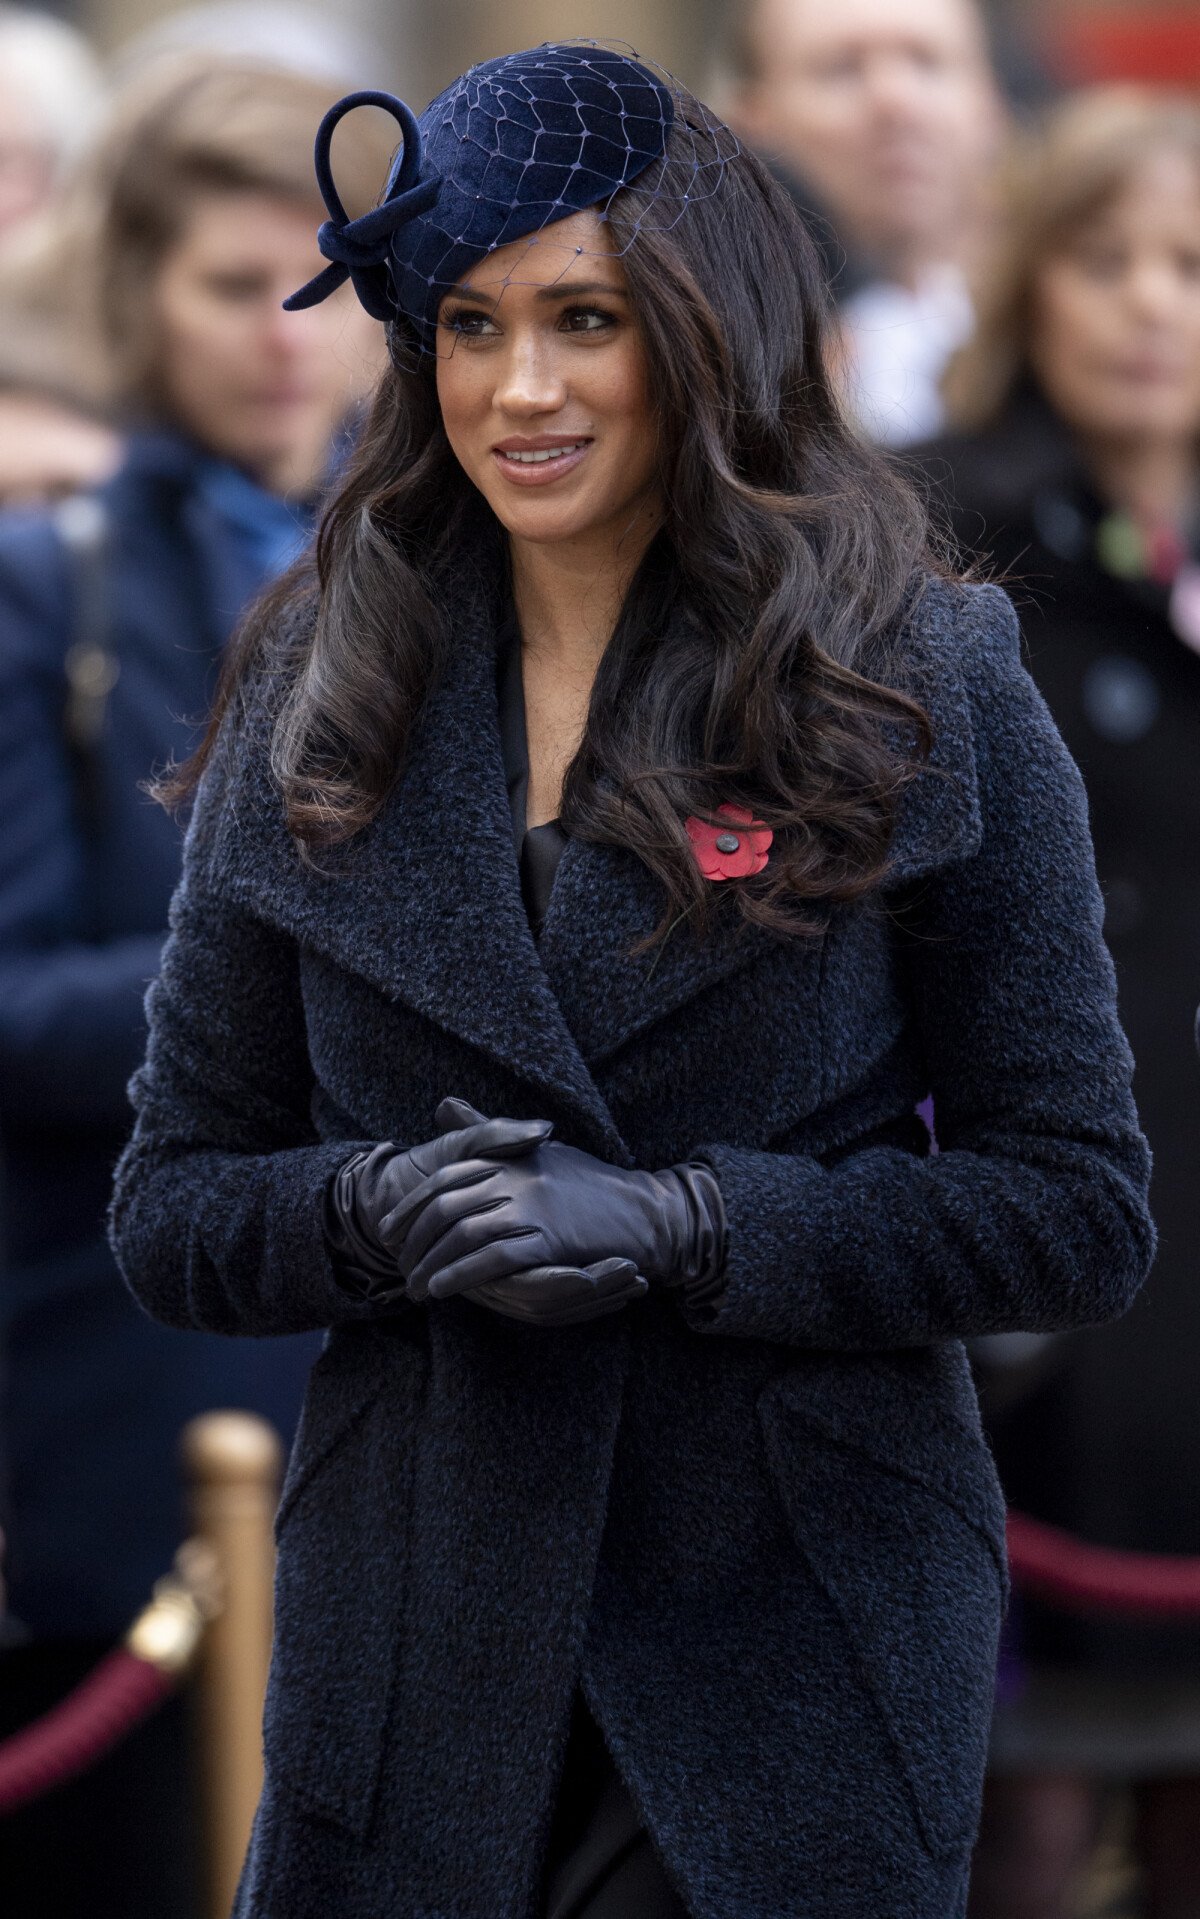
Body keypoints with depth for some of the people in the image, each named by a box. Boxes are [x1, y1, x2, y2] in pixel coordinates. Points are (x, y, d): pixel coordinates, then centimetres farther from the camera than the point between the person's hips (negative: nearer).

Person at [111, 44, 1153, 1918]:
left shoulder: (922, 688, -3)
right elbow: (172, 1203, 8)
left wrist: (685, 1226, -17)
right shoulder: (317, 702, 6)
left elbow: (1078, 1203, -4)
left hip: (800, 1634, -2)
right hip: (414, 1663, 2)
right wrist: (372, 1210, -14)